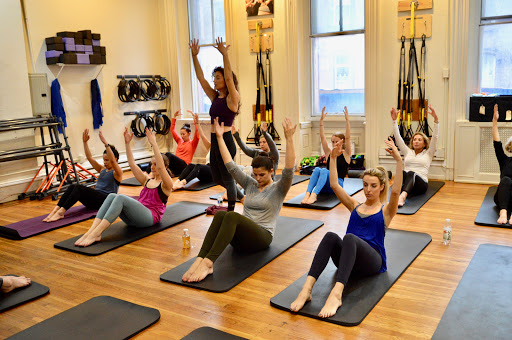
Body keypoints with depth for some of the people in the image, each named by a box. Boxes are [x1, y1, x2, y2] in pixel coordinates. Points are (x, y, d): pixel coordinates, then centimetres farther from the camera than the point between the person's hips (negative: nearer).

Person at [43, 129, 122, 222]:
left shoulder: (117, 172, 2)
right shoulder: (102, 169, 23)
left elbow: (112, 160, -19)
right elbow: (90, 158, 15)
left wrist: (106, 143, -28)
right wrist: (85, 142, 3)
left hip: (106, 200, -7)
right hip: (95, 199, 7)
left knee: (79, 188, -29)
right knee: (72, 187, -19)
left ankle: (60, 212, -39)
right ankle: (55, 210, -33)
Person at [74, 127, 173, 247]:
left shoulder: (166, 185, 3)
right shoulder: (147, 180, 24)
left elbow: (160, 167, -17)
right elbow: (132, 164, 15)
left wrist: (153, 143, -21)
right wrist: (127, 143, 5)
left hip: (150, 218, -7)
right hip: (133, 218, 7)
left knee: (121, 198, -31)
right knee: (112, 196, -21)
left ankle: (95, 234, -41)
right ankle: (90, 231, -36)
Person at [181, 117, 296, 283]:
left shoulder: (278, 189, 7)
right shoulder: (250, 184, 21)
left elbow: (288, 171, -12)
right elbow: (231, 166, 16)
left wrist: (289, 138, -22)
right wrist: (219, 137, 11)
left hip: (262, 237, -5)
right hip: (242, 237, 5)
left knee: (232, 216, -36)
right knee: (220, 214, -31)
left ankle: (208, 263, -49)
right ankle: (200, 260, -44)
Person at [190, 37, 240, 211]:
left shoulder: (232, 98, -9)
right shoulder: (215, 97, 11)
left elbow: (229, 77, -24)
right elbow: (201, 77, 10)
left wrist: (224, 54, -30)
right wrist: (194, 56, 4)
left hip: (225, 141, -8)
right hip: (215, 141, 8)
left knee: (227, 177, 2)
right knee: (217, 178, 18)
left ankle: (231, 211, 15)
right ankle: (239, 193, 41)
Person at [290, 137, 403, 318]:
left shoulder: (386, 210, 12)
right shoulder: (355, 206, 22)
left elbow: (395, 191, -10)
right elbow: (334, 186, 11)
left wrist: (398, 161, -19)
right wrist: (333, 158, 4)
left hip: (372, 261, -3)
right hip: (349, 260, 3)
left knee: (349, 237, -37)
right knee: (330, 236, -31)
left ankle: (336, 294, -56)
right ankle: (307, 289, -45)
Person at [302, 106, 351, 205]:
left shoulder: (345, 154, 7)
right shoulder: (329, 153, 16)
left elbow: (347, 138, -6)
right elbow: (322, 137, 7)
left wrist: (347, 120, -15)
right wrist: (322, 120, -1)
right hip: (325, 187, 3)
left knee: (324, 170, -31)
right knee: (317, 169, -27)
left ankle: (314, 195, -51)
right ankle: (307, 193, -43)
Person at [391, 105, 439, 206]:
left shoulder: (428, 154, 19)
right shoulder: (408, 152, 26)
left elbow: (435, 137, 6)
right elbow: (397, 137, 17)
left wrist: (436, 119, -6)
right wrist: (394, 120, 7)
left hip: (421, 184, -2)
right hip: (405, 181, 2)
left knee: (411, 174, -39)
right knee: (401, 172, -35)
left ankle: (403, 196, -69)